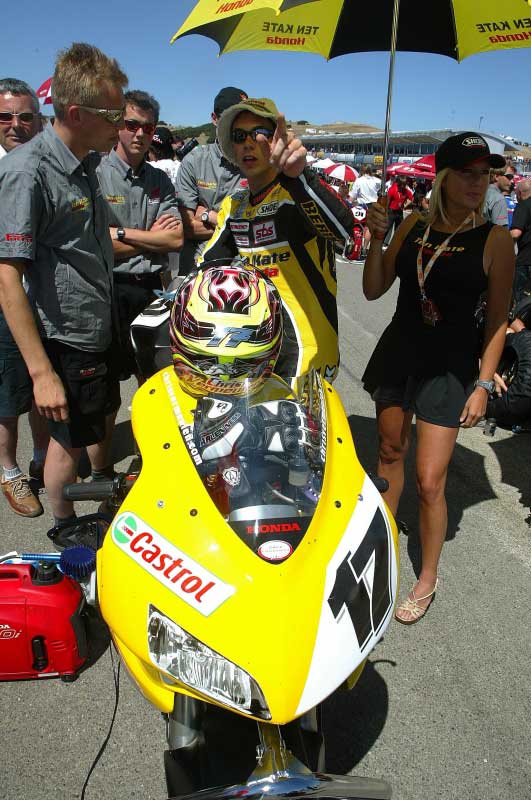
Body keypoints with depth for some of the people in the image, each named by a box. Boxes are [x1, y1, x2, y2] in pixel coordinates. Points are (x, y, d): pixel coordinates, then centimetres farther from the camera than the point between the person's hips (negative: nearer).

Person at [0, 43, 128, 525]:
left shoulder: (87, 165, 7)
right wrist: (42, 372, -26)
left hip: (100, 330, 8)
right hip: (65, 339, -8)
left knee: (98, 426, 23)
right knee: (69, 442, 8)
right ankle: (66, 528, 30)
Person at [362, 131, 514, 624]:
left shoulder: (495, 241, -9)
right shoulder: (413, 226, 1)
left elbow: (497, 321, -6)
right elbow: (374, 290, 3)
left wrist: (483, 384, -11)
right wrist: (376, 240, -11)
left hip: (449, 367, -4)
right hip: (397, 352, 4)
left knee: (429, 482, -5)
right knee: (390, 451, 19)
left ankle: (427, 580, 17)